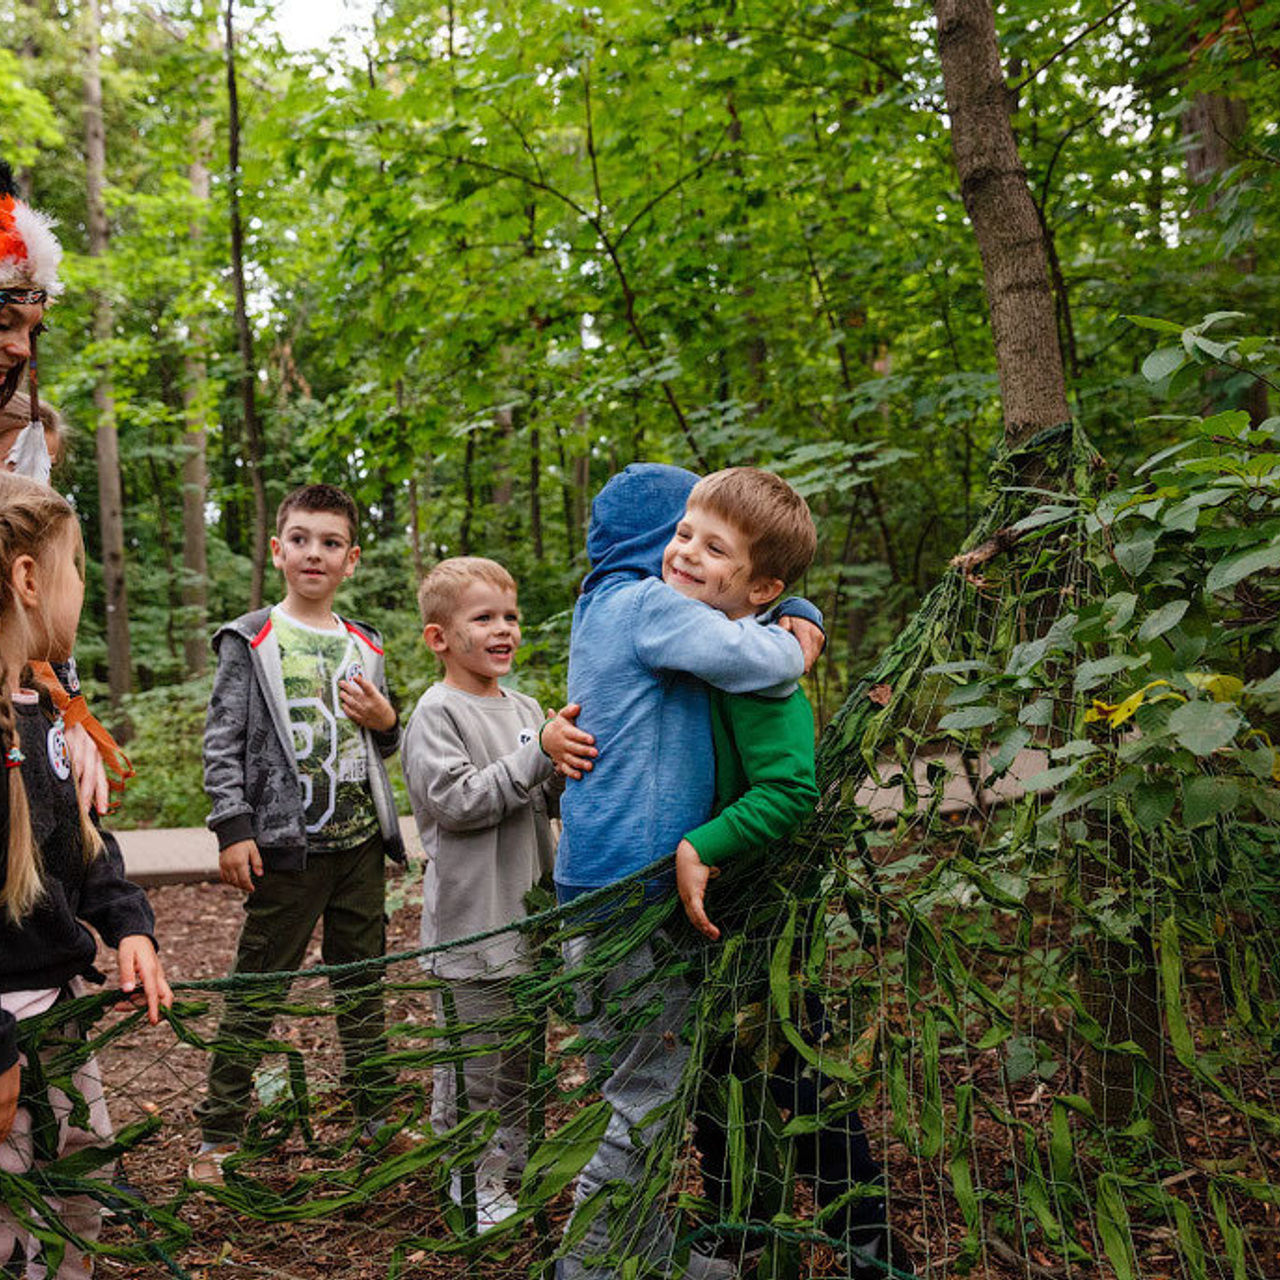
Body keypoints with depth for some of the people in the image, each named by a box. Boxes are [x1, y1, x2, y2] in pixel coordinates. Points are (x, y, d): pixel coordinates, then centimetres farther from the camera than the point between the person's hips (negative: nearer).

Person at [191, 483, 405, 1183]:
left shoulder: (364, 645, 12)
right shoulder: (251, 640, -1)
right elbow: (222, 740, -4)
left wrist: (386, 721, -3)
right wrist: (232, 830, -12)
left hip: (360, 841, 5)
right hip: (286, 843, -4)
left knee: (363, 987, 13)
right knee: (255, 992, 2)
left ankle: (377, 1124, 26)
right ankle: (217, 1136, 15)